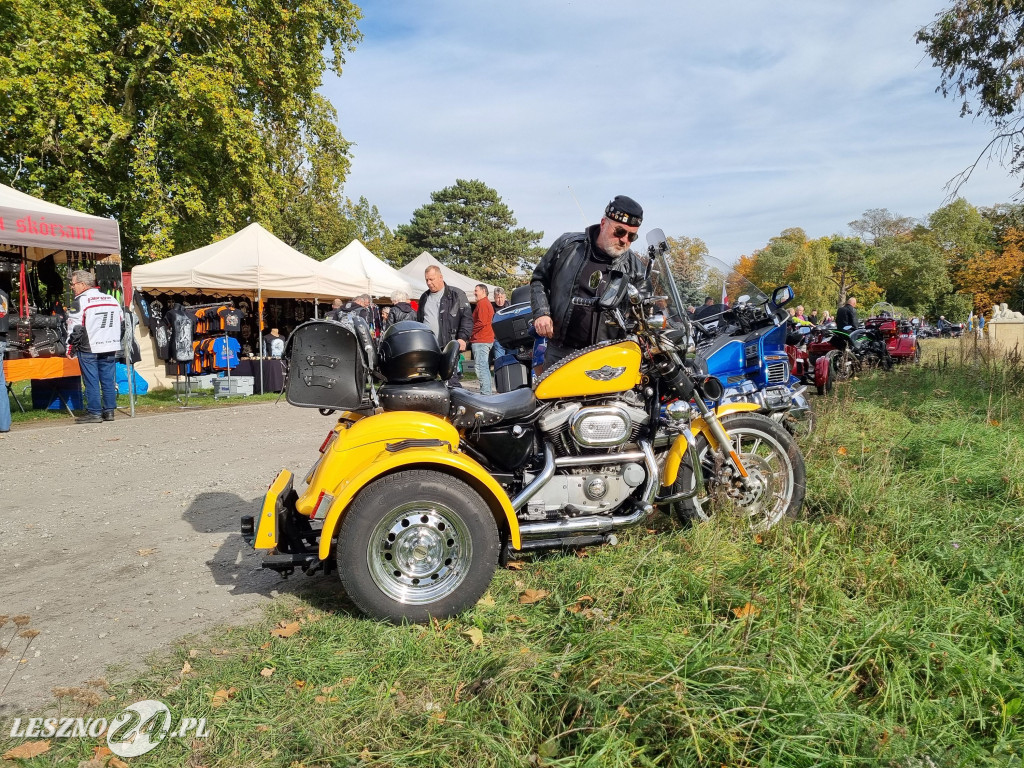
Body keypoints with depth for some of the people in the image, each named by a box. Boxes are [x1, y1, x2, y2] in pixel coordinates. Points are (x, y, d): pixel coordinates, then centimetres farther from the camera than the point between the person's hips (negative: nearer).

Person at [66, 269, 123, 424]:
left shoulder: (80, 301, -8)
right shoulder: (112, 300, 12)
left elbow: (74, 327, -10)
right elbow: (121, 321, 16)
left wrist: (70, 348, -2)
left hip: (88, 349, -6)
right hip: (110, 347, 6)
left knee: (91, 381, 0)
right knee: (108, 379, 10)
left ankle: (94, 412, 2)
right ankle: (109, 410, 13)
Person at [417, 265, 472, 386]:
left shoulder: (456, 294, 3)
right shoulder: (424, 298, 21)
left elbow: (467, 317, -4)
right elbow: (419, 320, 29)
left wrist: (463, 338, -15)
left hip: (448, 347, -6)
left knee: (452, 381, -9)